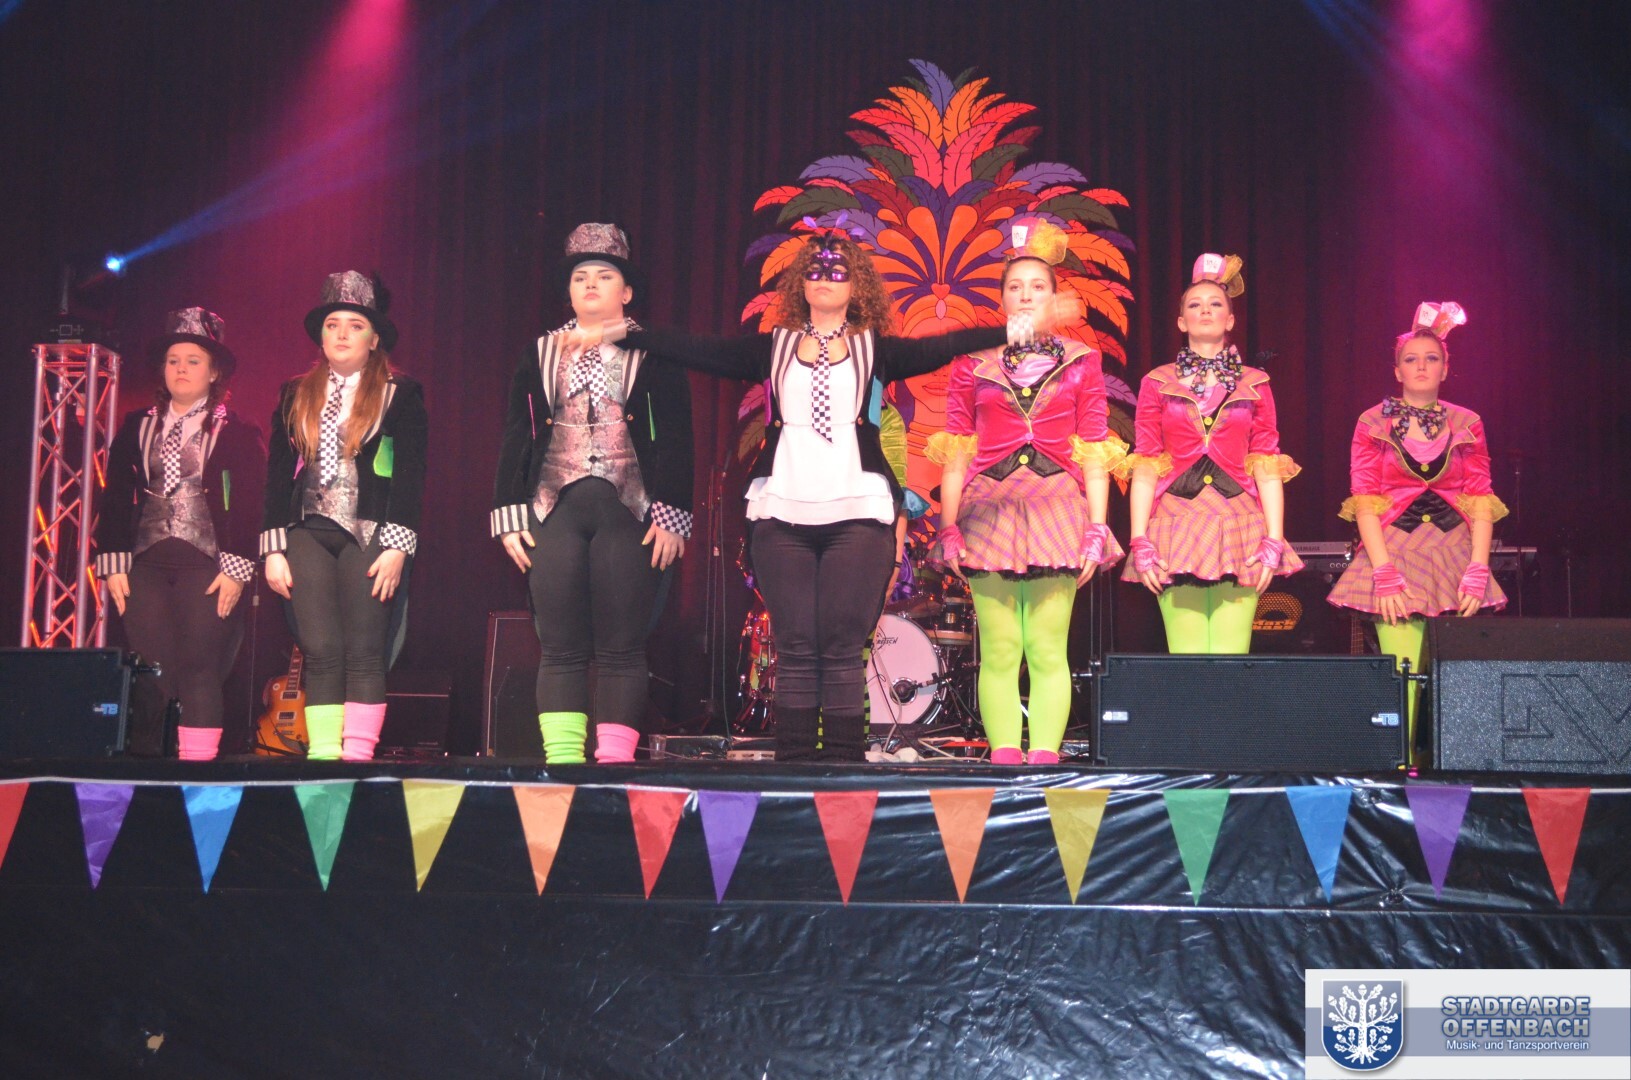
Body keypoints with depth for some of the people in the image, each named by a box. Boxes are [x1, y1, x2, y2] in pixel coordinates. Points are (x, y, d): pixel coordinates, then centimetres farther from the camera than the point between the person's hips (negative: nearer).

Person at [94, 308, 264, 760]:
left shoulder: (237, 433, 5)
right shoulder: (137, 428, 15)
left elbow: (249, 504, -2)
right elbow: (116, 498, 12)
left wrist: (236, 569, -10)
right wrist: (113, 564, 3)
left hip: (207, 565, -3)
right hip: (145, 563, 3)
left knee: (199, 668, -8)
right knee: (150, 670, 0)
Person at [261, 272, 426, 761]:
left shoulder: (400, 395, 5)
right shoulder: (296, 395, 15)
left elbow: (410, 475, -2)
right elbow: (277, 474, 13)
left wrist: (396, 546, -10)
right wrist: (273, 548, 5)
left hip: (369, 535, -3)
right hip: (307, 533, 3)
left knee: (364, 653, -5)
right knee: (320, 652, -1)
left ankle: (357, 757, -4)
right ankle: (322, 755, 0)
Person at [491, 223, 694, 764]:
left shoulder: (652, 355, 8)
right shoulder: (541, 355, 17)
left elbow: (676, 438, 2)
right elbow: (515, 437, 14)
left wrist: (671, 514, -7)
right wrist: (509, 514, 5)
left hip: (628, 509, -3)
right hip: (553, 511, 3)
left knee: (620, 650, -4)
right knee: (560, 648, 0)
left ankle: (614, 761, -2)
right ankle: (561, 763, 2)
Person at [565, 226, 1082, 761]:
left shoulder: (875, 350, 12)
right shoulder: (772, 349, 15)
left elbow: (941, 348, 3)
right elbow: (693, 350, 11)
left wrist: (1021, 327, -7)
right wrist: (618, 333, 6)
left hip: (857, 512, -1)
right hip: (782, 512, 1)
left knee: (842, 649, -5)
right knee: (794, 649, -1)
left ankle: (843, 766, -1)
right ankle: (793, 764, 3)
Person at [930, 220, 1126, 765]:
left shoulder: (1080, 363, 10)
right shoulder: (973, 364, 10)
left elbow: (1095, 455, 7)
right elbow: (955, 454, 8)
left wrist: (1097, 529, 0)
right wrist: (948, 527, 0)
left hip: (1057, 509, 0)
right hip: (989, 510, 0)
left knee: (1047, 649, -2)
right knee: (999, 651, -2)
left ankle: (1045, 756, 1)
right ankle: (1003, 756, 2)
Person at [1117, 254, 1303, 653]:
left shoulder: (1254, 383, 12)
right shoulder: (1157, 383, 10)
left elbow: (1267, 467, 6)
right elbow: (1144, 468, 4)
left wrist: (1274, 541, -4)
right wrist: (1139, 541, -6)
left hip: (1238, 527, 1)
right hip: (1177, 526, 0)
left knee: (1232, 659, -4)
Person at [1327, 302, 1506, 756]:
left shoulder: (1466, 424, 10)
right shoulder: (1373, 424, 5)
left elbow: (1481, 504, 6)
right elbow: (1365, 504, -2)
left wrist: (1478, 570, -7)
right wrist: (1384, 573, -13)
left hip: (1454, 554, 2)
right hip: (1393, 552, -2)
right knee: (1402, 669, -12)